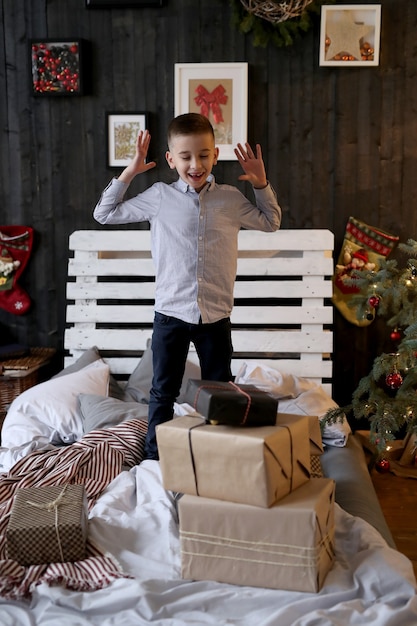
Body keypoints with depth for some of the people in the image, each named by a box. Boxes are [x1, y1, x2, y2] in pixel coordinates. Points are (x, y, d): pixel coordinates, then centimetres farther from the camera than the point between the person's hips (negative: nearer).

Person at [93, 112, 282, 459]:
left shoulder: (231, 199, 1)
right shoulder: (159, 196, -2)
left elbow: (271, 223, 19)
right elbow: (104, 214, 6)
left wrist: (261, 184, 5)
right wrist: (128, 173, -3)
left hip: (215, 314, 1)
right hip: (171, 312, -1)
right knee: (163, 392, 10)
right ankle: (155, 456, 24)